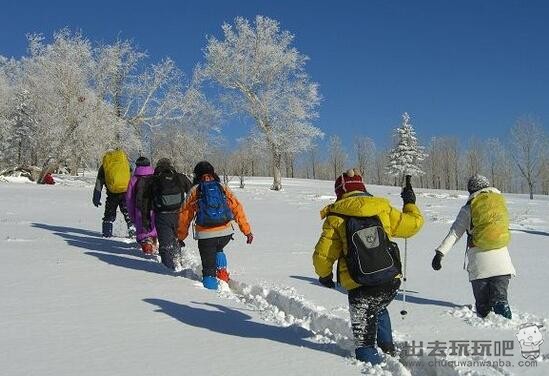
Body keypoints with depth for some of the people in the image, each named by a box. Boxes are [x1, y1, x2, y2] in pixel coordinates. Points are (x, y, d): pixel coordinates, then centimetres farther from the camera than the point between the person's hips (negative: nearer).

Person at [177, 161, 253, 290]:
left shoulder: (194, 191, 5)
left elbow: (185, 215, 8)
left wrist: (181, 236, 18)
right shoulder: (223, 188, 9)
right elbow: (237, 209, 5)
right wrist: (247, 231, 8)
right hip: (226, 233, 2)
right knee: (218, 251, 34)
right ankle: (222, 272, 18)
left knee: (208, 268, 11)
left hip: (205, 235, -2)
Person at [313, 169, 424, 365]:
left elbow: (322, 255, -4)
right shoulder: (382, 207, 3)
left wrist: (324, 275, 17)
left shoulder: (335, 216, -3)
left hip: (360, 288, -4)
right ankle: (388, 348, 29)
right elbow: (413, 224, 12)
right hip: (391, 282, 4)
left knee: (364, 340, 10)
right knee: (379, 309, 35)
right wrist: (410, 203, 32)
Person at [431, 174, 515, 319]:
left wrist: (440, 253, -5)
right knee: (500, 299, 1)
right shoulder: (500, 200, 9)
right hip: (501, 262, 2)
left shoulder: (468, 209, 1)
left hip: (479, 265, -2)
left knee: (482, 303, 9)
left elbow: (454, 233, -4)